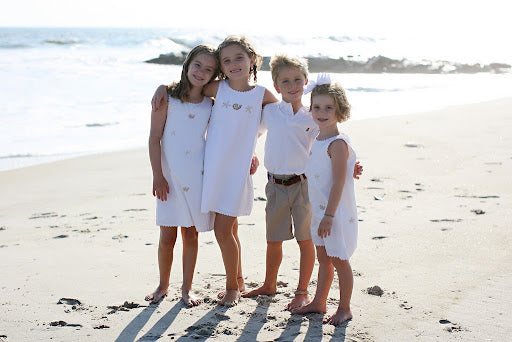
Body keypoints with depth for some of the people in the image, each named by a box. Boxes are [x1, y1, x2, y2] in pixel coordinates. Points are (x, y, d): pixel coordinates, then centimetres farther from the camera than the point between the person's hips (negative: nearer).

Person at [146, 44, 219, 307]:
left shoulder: (211, 104, 4)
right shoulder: (168, 96, -4)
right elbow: (155, 137, -4)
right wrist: (157, 175, -8)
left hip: (198, 176, 2)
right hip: (170, 176, -2)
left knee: (191, 234, 8)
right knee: (167, 235, 1)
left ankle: (187, 288, 22)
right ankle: (163, 285, 21)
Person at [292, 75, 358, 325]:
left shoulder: (338, 144, -18)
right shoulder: (318, 141, 9)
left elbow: (338, 183, -21)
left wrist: (329, 215, -22)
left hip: (337, 211, -8)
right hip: (319, 211, 8)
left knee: (339, 260, 2)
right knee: (323, 258, 18)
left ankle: (344, 309, 14)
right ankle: (319, 302, 29)